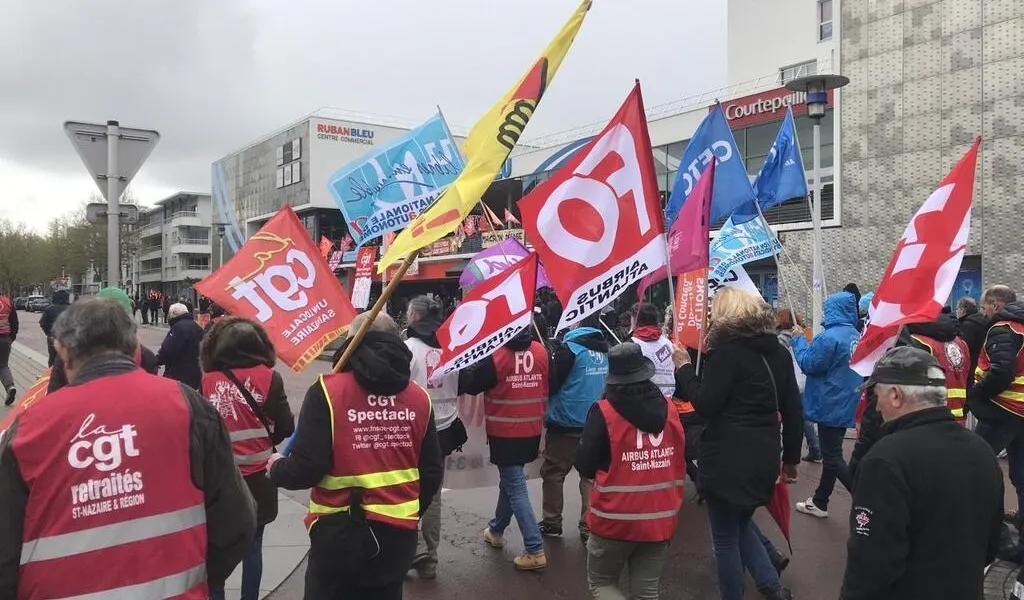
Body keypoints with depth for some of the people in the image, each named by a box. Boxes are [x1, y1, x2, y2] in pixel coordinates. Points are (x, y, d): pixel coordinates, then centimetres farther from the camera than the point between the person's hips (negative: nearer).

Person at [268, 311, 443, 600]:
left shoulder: (327, 391, -13)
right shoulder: (419, 397, -1)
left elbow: (306, 468, -16)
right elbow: (432, 472, 2)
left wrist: (277, 468, 6)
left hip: (340, 534, -3)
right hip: (398, 533, 4)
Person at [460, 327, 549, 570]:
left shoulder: (495, 355, -18)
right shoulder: (541, 351, -3)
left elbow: (470, 384, -8)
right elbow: (550, 386, 9)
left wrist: (466, 367, 9)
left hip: (504, 433, -6)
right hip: (532, 432, 6)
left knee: (516, 488, -1)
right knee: (510, 480, 22)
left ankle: (535, 550, -3)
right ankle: (496, 530, 39)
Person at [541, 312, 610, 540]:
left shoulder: (570, 348, -15)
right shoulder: (605, 349, 2)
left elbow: (550, 384, -12)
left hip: (566, 423, -5)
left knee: (552, 474, 10)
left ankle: (551, 523, 17)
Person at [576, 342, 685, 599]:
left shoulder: (604, 412, -15)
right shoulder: (669, 408, -1)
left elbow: (584, 466, -9)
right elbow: (681, 459, 10)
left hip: (616, 519, -4)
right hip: (660, 520, 4)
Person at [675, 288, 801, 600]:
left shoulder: (727, 351, -12)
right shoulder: (778, 351, 9)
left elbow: (705, 405, -15)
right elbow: (793, 410, 11)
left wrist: (684, 367, -3)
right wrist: (791, 457, 18)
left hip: (729, 460, -7)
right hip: (763, 458, 8)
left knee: (725, 538, 8)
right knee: (741, 524, 26)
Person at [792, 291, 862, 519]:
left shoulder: (829, 337, -21)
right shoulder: (856, 336, 8)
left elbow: (808, 365, -16)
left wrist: (799, 339, -3)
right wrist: (808, 342, 15)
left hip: (831, 406, -9)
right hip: (846, 405, 9)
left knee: (833, 457, -1)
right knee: (832, 454, 17)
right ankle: (819, 502, 28)